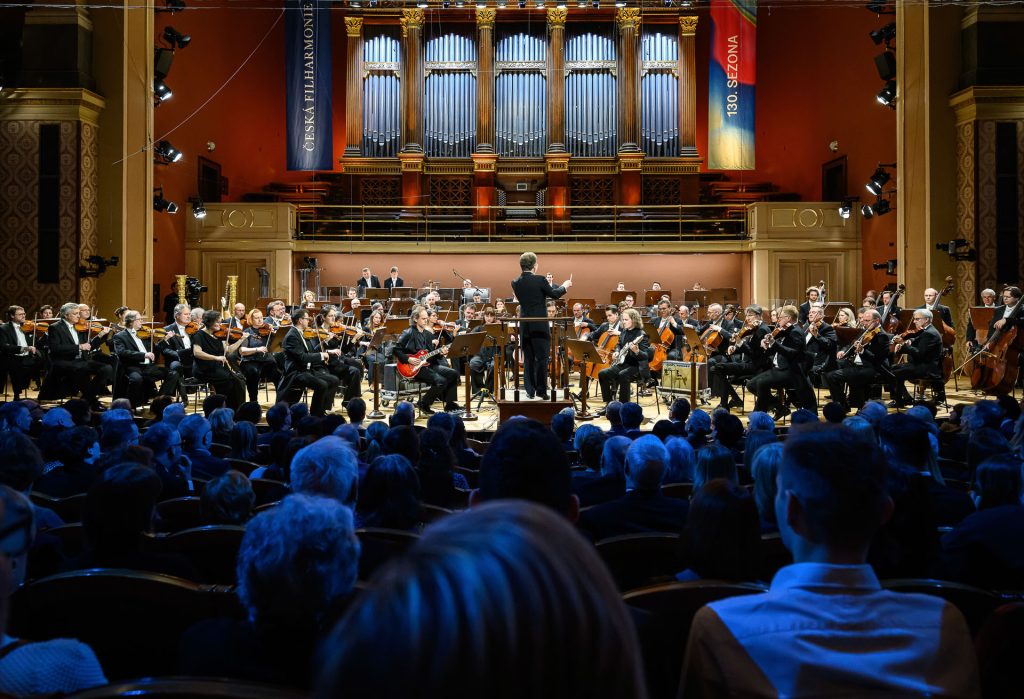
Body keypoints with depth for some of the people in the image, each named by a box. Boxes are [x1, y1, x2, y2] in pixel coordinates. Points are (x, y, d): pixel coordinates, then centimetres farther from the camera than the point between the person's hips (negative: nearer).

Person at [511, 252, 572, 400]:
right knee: (542, 358, 2)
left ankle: (530, 391, 11)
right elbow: (554, 294, 0)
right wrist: (565, 286, 20)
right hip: (540, 325, -4)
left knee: (528, 359, 10)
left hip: (525, 326, 4)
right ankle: (541, 391, 1)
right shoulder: (540, 280, -12)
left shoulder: (516, 283, 2)